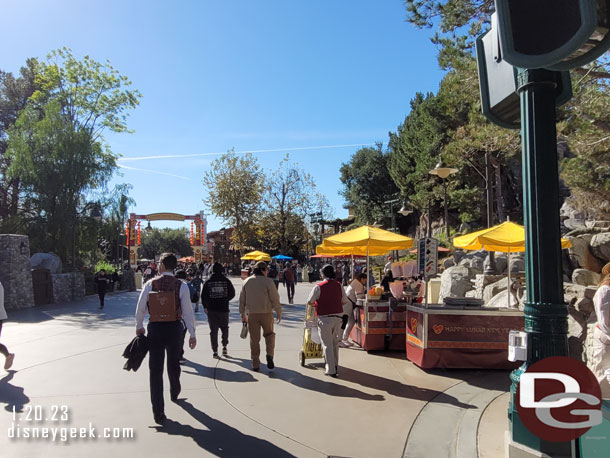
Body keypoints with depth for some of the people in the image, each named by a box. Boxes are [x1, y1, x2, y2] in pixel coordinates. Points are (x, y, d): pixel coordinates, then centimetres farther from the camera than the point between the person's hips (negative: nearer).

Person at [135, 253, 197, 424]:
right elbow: (187, 310, -8)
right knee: (174, 364, 24)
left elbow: (141, 307, -2)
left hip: (155, 328, -1)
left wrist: (139, 327, 15)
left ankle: (158, 413, 3)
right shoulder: (181, 285, -7)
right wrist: (192, 334, -3)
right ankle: (174, 393, 48)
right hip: (174, 327, 1)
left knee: (155, 369, 4)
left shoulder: (150, 284, -5)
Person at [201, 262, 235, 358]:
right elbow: (232, 293, 0)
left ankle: (215, 351, 7)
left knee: (213, 330, 6)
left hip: (211, 310, 0)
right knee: (224, 328, 18)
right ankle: (224, 347, 11)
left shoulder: (208, 282, -3)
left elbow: (203, 295, -2)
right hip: (224, 308, 0)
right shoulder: (226, 281, -4)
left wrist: (205, 306, 9)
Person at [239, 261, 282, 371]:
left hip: (252, 314, 3)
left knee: (254, 339, 9)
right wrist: (279, 313, 3)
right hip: (266, 313, -2)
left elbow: (242, 300, 8)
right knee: (269, 335, 19)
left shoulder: (247, 282, 3)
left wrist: (243, 314, 18)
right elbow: (275, 299, -8)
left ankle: (255, 364, 14)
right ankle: (269, 355, -1)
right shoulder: (268, 282, -9)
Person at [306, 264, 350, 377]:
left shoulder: (318, 287, -12)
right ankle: (335, 365, 31)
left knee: (327, 344, 4)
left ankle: (331, 370, 6)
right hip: (338, 317, 4)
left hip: (325, 318, -4)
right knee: (335, 342, 21)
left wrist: (316, 304, 15)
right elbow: (345, 301, 8)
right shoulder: (339, 286, 0)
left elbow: (309, 302, -6)